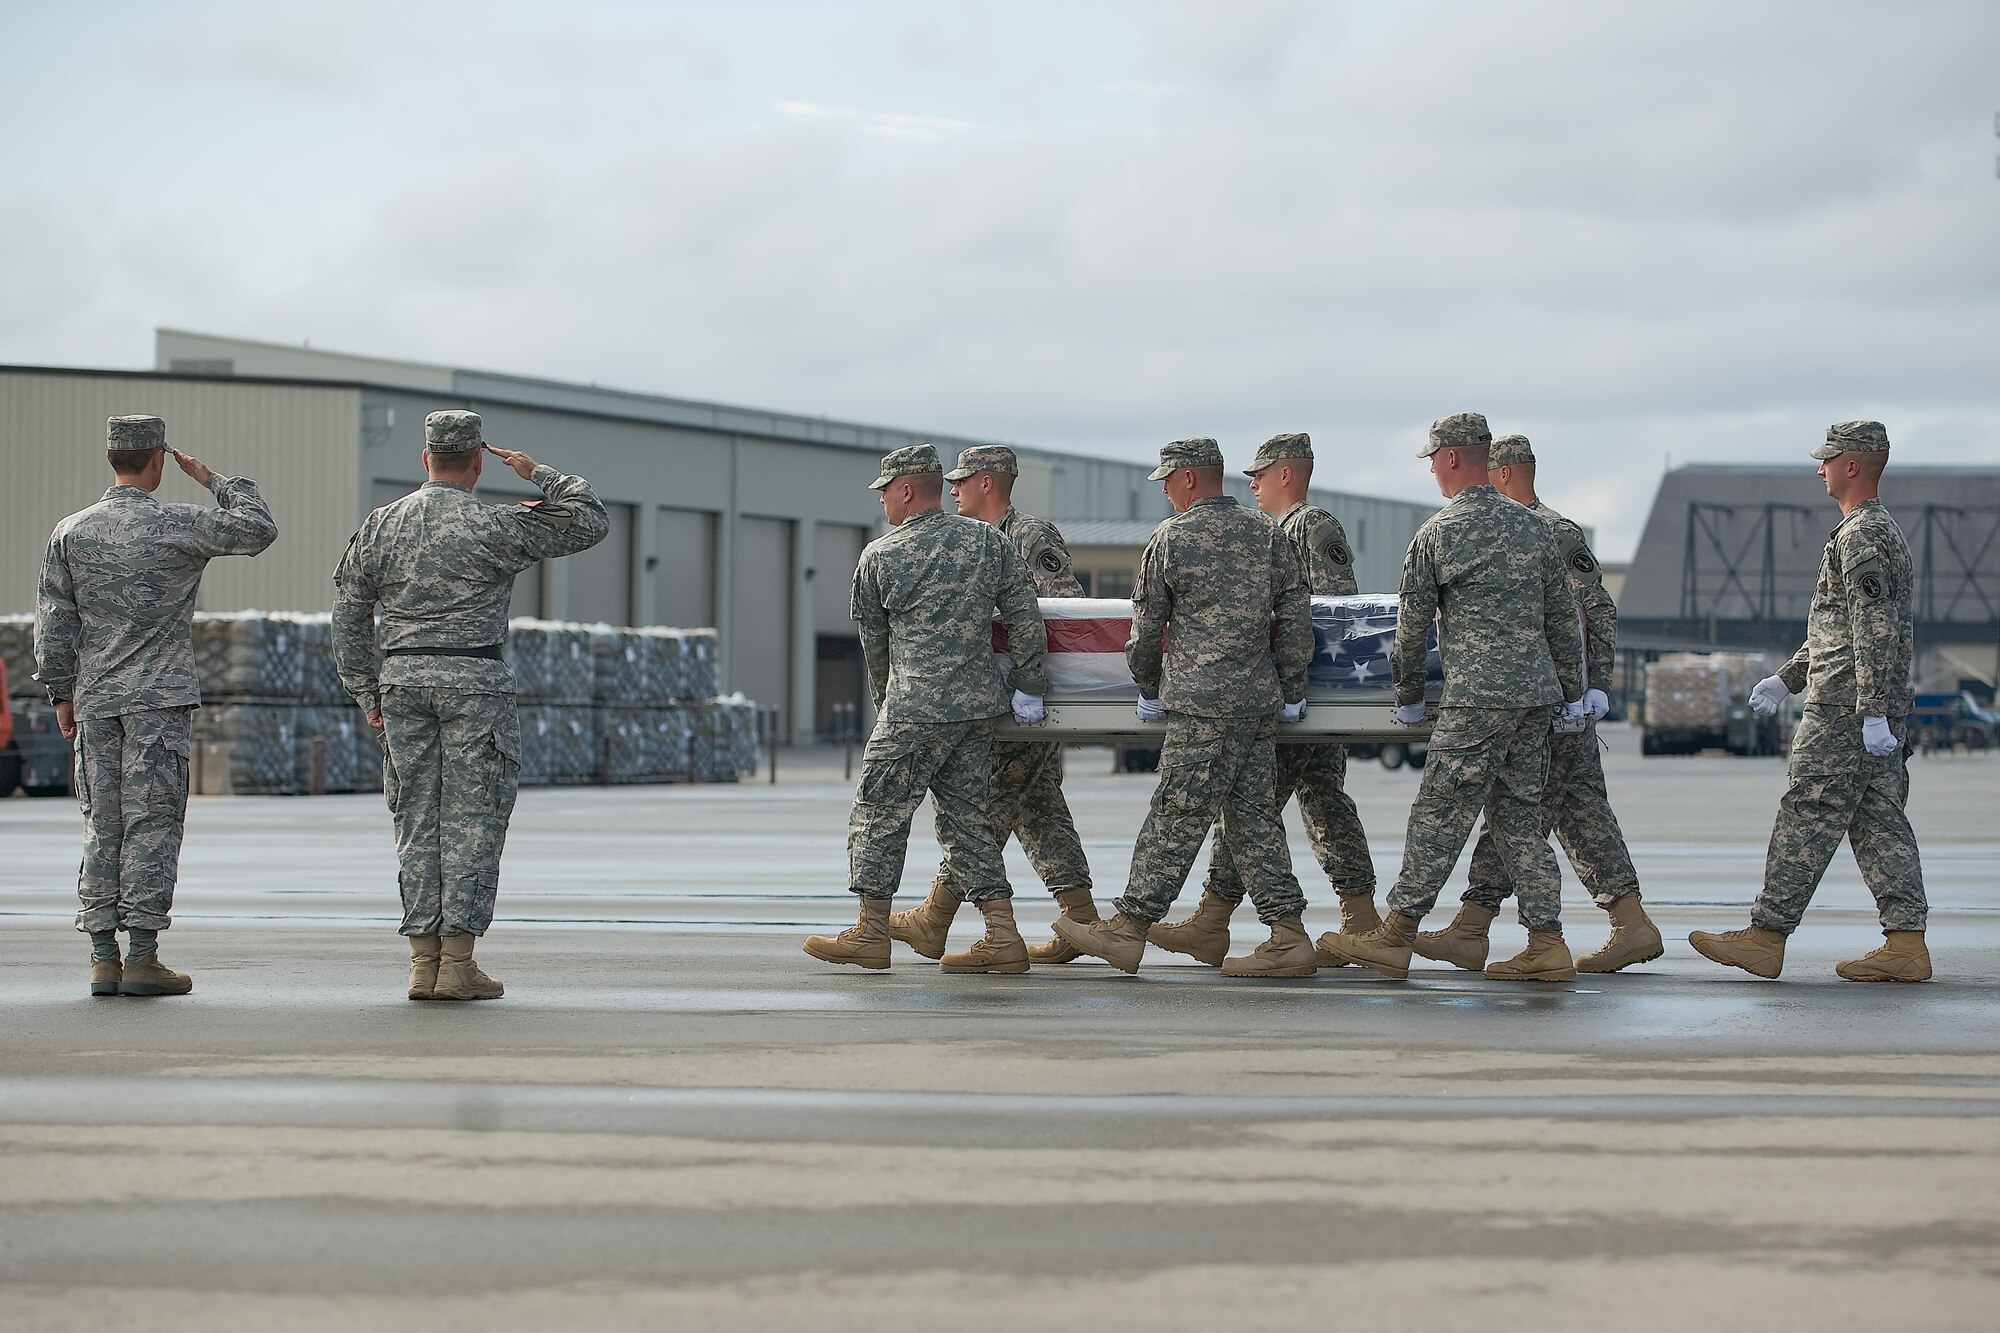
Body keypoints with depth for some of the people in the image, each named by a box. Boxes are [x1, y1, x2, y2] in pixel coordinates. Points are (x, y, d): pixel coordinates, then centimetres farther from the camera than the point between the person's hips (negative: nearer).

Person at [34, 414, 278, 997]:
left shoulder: (70, 532, 5)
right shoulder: (177, 525, -7)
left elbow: (53, 624, 7)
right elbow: (259, 529, 3)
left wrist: (61, 694, 14)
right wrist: (214, 480, 12)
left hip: (95, 702, 4)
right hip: (158, 698, -4)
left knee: (102, 825, 7)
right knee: (152, 824, -3)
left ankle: (103, 958, 6)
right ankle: (141, 957, -6)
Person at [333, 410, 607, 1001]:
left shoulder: (379, 526, 8)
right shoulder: (495, 527, -5)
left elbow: (349, 614, 11)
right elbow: (592, 522, 2)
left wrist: (365, 693, 17)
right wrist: (540, 476, 11)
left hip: (402, 680, 4)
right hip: (475, 681, -4)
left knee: (416, 819, 8)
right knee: (472, 819, -1)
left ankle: (424, 962, 5)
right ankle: (457, 962, -5)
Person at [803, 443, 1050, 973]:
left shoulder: (878, 557, -1)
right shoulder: (988, 541, 7)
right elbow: (1025, 617, 4)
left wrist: (887, 700, 27)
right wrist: (1028, 687, 11)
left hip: (913, 710, -5)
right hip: (979, 705, 5)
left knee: (880, 811, 6)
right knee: (968, 815, 10)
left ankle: (871, 932, 10)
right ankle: (1003, 937, 6)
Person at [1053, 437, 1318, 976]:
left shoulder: (1171, 538, -3)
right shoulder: (1268, 534, 9)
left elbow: (1147, 626, 3)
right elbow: (1295, 617, 7)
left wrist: (1148, 688, 18)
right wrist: (1292, 691, 14)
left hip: (1202, 704, -6)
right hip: (1260, 702, 6)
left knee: (1175, 818, -3)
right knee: (1253, 816, 8)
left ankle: (1129, 928, 2)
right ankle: (1288, 937, 5)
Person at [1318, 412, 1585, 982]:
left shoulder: (1437, 534, -5)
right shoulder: (1532, 527, 10)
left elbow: (1412, 624, 2)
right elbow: (1563, 617, 12)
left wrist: (1408, 696, 15)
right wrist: (1573, 692, 21)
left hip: (1477, 699, -6)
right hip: (1536, 694, 6)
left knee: (1440, 817, -2)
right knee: (1519, 817, 10)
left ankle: (1395, 936, 1)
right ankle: (1547, 944, 7)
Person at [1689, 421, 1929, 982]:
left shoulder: (1860, 536, -14)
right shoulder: (1884, 530, 21)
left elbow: (1875, 629, -22)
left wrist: (1872, 712, -25)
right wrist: (1786, 678, 28)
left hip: (1844, 710, -10)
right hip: (1879, 710, 10)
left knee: (1806, 818, -7)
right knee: (1880, 822, 7)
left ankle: (1766, 937, -6)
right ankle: (1906, 944, 3)